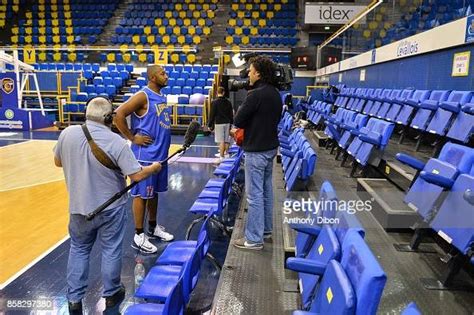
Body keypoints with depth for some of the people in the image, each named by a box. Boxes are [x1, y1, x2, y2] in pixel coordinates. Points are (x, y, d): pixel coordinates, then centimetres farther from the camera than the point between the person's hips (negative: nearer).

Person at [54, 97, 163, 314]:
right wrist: (154, 168, -1)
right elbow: (137, 175, -19)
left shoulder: (67, 134, -9)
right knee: (111, 251, 13)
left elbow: (58, 162, 8)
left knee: (78, 250, 19)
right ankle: (111, 295, 29)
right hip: (110, 208, -3)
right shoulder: (116, 142, -21)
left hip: (79, 207, 3)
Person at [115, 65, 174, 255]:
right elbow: (119, 115, -20)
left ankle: (153, 228, 32)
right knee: (141, 194, 1)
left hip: (160, 154, 9)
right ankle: (139, 236, 11)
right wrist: (132, 138, -16)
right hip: (145, 155, -9)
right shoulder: (142, 96, -14)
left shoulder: (161, 96, 13)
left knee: (154, 192, 18)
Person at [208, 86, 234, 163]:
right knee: (226, 140, 11)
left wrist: (210, 125, -1)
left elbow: (212, 114, -7)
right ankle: (225, 153, 21)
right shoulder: (228, 102, 7)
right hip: (227, 123, 5)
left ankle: (221, 157, -4)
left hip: (219, 123, -5)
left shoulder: (215, 102, -8)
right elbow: (231, 114, 12)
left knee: (221, 141, -5)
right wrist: (230, 123, 21)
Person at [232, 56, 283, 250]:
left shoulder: (255, 94, -19)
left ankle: (254, 238, 5)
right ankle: (266, 229, 30)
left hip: (256, 150, -9)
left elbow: (238, 120, -14)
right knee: (266, 190, 17)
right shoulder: (275, 94, 9)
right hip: (270, 147, 9)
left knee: (254, 194, -3)